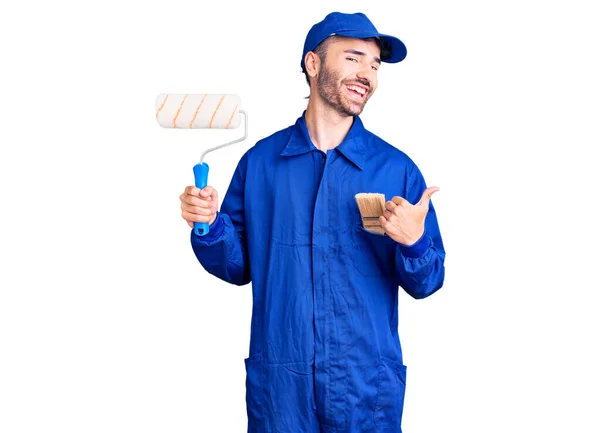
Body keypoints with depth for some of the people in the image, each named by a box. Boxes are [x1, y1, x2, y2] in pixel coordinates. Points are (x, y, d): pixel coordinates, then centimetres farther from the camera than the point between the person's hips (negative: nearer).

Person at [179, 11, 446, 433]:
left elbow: (426, 284, -2)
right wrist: (209, 225, -11)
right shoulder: (260, 161, 1)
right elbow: (239, 266, 7)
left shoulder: (397, 169, -3)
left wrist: (414, 242, -21)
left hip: (368, 385, 0)